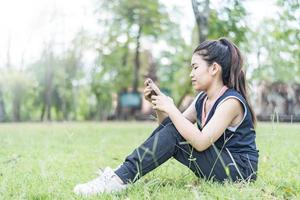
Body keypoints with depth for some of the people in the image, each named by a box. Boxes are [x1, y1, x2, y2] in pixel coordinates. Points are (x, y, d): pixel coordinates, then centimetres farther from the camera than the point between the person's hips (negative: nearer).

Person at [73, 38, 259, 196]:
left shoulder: (231, 101, -18)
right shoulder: (202, 99, 9)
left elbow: (201, 142, -28)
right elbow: (172, 127, 9)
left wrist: (170, 108, -23)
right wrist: (157, 103, -7)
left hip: (240, 170, -8)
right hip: (216, 164, 8)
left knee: (174, 134, -23)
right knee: (169, 127, -8)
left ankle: (121, 179, -23)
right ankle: (120, 175, -13)